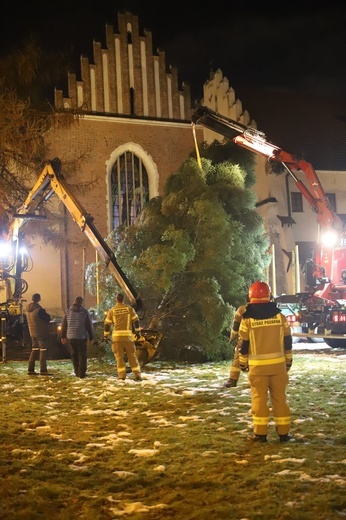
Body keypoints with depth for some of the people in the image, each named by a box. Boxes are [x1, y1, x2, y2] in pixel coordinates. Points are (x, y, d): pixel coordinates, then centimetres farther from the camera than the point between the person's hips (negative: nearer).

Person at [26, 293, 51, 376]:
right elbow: (47, 318, -14)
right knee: (43, 350, -3)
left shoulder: (28, 309, 5)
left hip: (33, 332, 8)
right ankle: (43, 370, -7)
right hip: (41, 333, -8)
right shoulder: (39, 309, -20)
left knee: (34, 350, 16)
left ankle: (30, 369, 15)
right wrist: (48, 315, 8)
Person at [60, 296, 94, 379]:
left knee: (74, 355, 14)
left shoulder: (68, 311, 4)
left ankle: (77, 372, 16)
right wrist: (91, 337, 4)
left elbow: (63, 325, 8)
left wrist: (63, 336, 16)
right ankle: (82, 373, -4)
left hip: (71, 337, 3)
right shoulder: (84, 312, -4)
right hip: (82, 337, -3)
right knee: (82, 355, 3)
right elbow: (89, 325, -3)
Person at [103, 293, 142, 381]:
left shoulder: (112, 311, 3)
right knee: (132, 355, 6)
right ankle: (137, 375, 2)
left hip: (116, 336, 0)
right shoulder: (129, 309, 3)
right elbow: (136, 321, 3)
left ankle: (122, 375, 1)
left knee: (119, 356, 6)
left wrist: (106, 336, 12)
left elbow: (107, 324, 4)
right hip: (127, 336, 0)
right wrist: (138, 331, 13)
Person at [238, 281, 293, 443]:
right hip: (278, 364, 2)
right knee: (280, 398, 8)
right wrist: (288, 361, 17)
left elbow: (244, 345, -1)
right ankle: (283, 432, 11)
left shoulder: (248, 319, -6)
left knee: (259, 399, 5)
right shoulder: (279, 315, 0)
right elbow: (287, 341, 6)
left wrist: (243, 364, 12)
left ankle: (260, 433, 6)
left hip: (258, 365, -2)